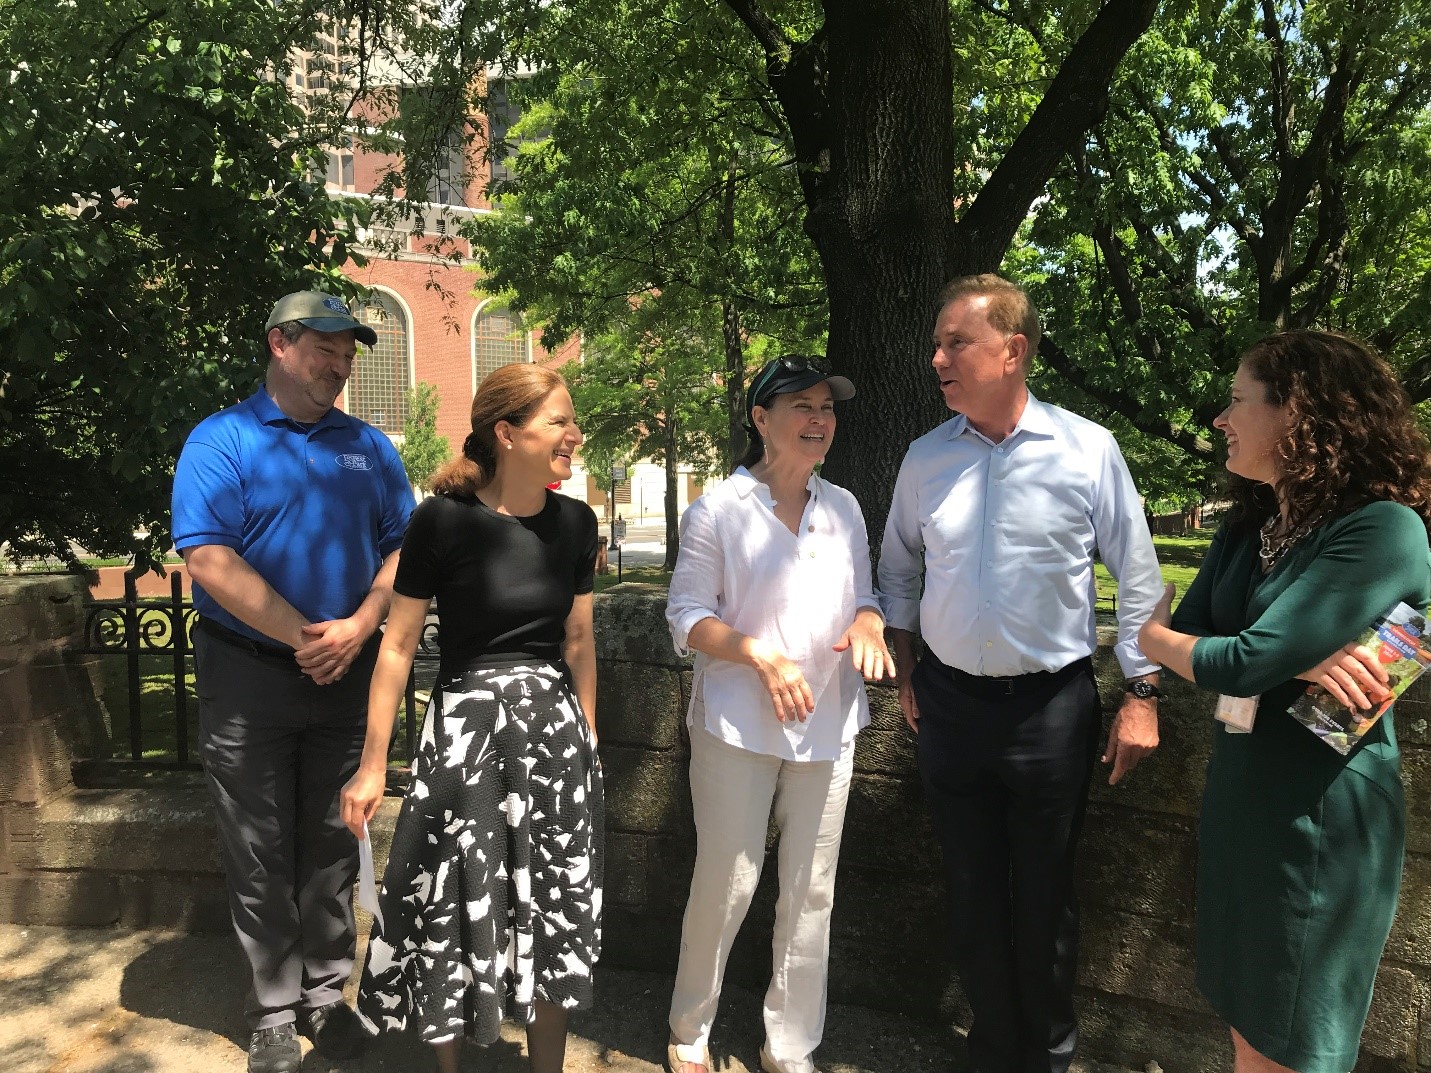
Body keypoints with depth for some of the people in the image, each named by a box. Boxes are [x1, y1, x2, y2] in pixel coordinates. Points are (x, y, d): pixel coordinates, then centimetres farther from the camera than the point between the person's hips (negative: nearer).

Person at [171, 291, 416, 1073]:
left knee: (332, 844, 12)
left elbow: (400, 549, 4)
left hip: (347, 675, 3)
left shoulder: (369, 447, 8)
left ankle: (327, 994, 27)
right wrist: (302, 637, -16)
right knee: (260, 854, 7)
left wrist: (357, 628, -12)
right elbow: (209, 559, -15)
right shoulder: (221, 440, -4)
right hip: (248, 675, -3)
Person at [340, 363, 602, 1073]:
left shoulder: (574, 522, 1)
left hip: (553, 731, 4)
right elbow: (398, 645, -7)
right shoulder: (444, 520, -12)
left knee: (553, 915, 13)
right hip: (466, 729, -4)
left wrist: (586, 736, 14)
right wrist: (372, 766, -4)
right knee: (455, 915, 9)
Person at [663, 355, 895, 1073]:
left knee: (811, 892, 11)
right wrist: (761, 655, -20)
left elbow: (863, 596, 16)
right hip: (738, 725, -4)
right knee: (726, 883, 4)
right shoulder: (718, 509, -5)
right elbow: (687, 617, -6)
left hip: (827, 726, 5)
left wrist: (867, 622, -7)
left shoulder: (843, 509, 9)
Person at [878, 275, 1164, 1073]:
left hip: (1053, 703, -3)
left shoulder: (1087, 451, -8)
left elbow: (1138, 578, -3)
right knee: (973, 890, 15)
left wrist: (1143, 694, -4)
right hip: (951, 702, 3)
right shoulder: (925, 458, 1)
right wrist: (906, 671, 11)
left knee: (1045, 895, 10)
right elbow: (898, 569, 14)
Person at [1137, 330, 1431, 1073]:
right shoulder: (1248, 528, 6)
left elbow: (1239, 665, -27)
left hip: (1322, 820, -7)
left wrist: (1151, 633, -7)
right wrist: (1293, 660, -20)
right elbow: (1185, 645, -2)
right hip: (1237, 802, 7)